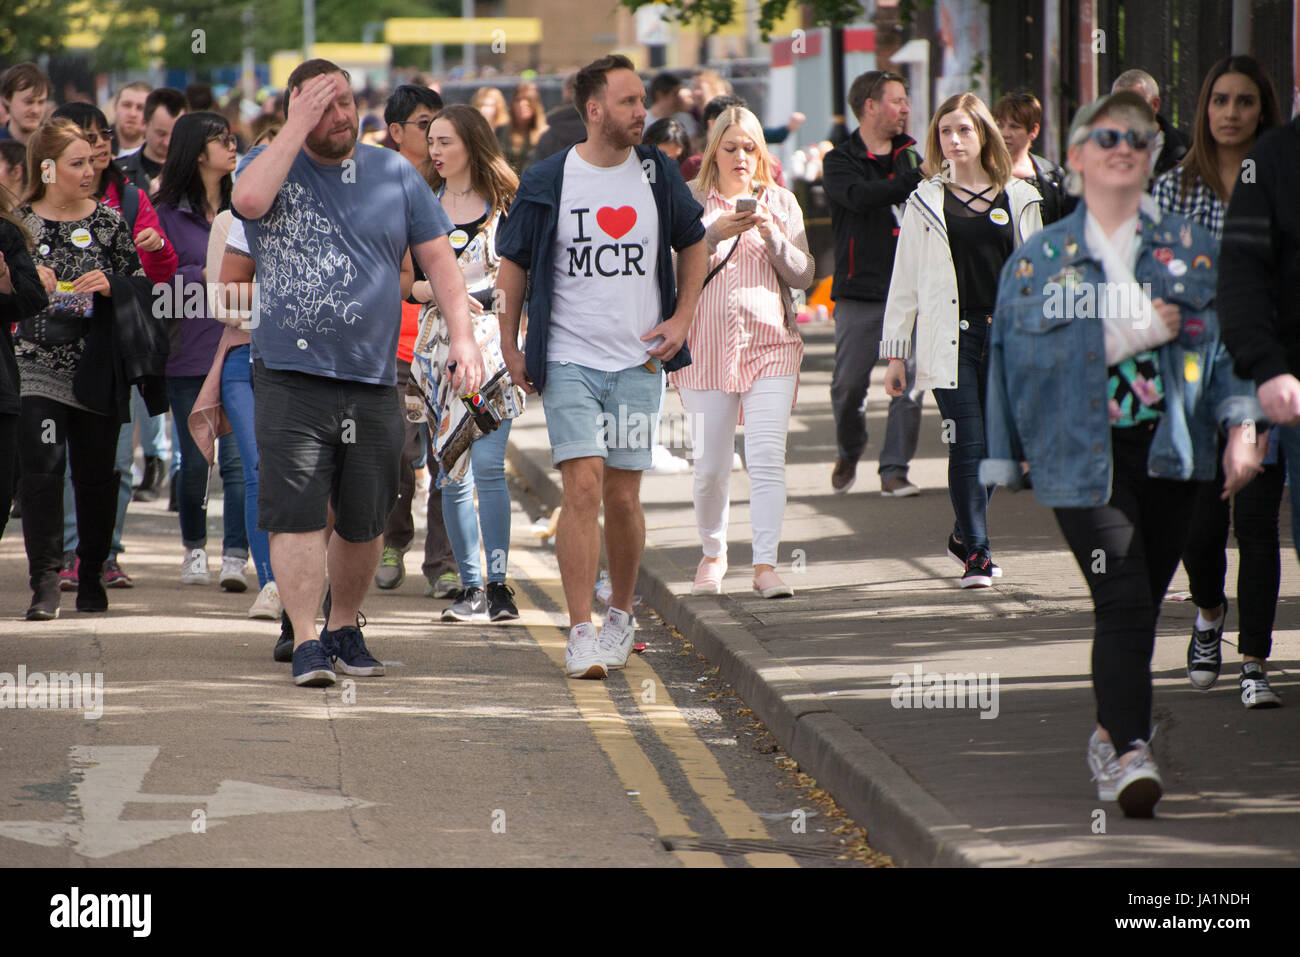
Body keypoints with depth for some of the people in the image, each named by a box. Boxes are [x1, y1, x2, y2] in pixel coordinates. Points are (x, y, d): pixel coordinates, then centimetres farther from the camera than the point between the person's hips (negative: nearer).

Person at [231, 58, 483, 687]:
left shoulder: (394, 174, 10)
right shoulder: (272, 164, 4)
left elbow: (438, 257, 10)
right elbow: (249, 200, -21)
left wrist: (462, 335, -2)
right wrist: (298, 128, -15)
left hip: (372, 377, 3)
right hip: (290, 376, -3)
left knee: (364, 519, 9)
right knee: (296, 512, -11)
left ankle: (345, 627, 27)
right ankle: (306, 642, -8)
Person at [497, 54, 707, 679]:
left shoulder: (657, 175, 4)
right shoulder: (547, 182, -3)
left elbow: (693, 244, 19)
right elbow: (512, 263, 6)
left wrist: (681, 319, 8)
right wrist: (509, 347, 4)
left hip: (639, 363, 2)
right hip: (569, 362, -2)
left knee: (623, 497, 4)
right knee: (583, 486, -13)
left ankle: (621, 616, 25)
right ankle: (581, 634, -11)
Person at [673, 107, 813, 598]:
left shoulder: (781, 202, 9)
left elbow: (803, 275, 6)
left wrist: (773, 237, -10)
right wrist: (714, 234, -17)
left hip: (770, 343, 0)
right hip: (705, 348, 0)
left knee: (768, 457, -14)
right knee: (710, 468, 3)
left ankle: (765, 565, -15)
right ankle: (713, 554, 26)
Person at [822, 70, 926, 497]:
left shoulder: (912, 155, 15)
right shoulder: (840, 161, 3)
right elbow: (860, 196, -18)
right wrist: (917, 179, -22)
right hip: (860, 291, -3)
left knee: (909, 384, -6)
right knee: (848, 385, -1)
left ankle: (894, 469, 0)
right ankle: (848, 453, 25)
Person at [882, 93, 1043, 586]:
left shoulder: (1019, 198, 10)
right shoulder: (926, 202, 6)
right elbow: (905, 281, 7)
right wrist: (895, 352, 3)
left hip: (1005, 336, 2)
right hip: (950, 338, -2)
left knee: (996, 444, 4)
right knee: (967, 445, -8)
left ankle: (966, 535, 25)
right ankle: (976, 553, -1)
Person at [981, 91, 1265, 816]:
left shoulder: (1190, 248, 8)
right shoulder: (1039, 258, 5)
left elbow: (1226, 341, 6)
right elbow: (1023, 358, 3)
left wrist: (1241, 428, -5)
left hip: (1168, 450, 3)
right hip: (1085, 454, -3)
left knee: (1142, 605, 9)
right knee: (1122, 602, -16)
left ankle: (1114, 736, 26)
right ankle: (1130, 752, -20)